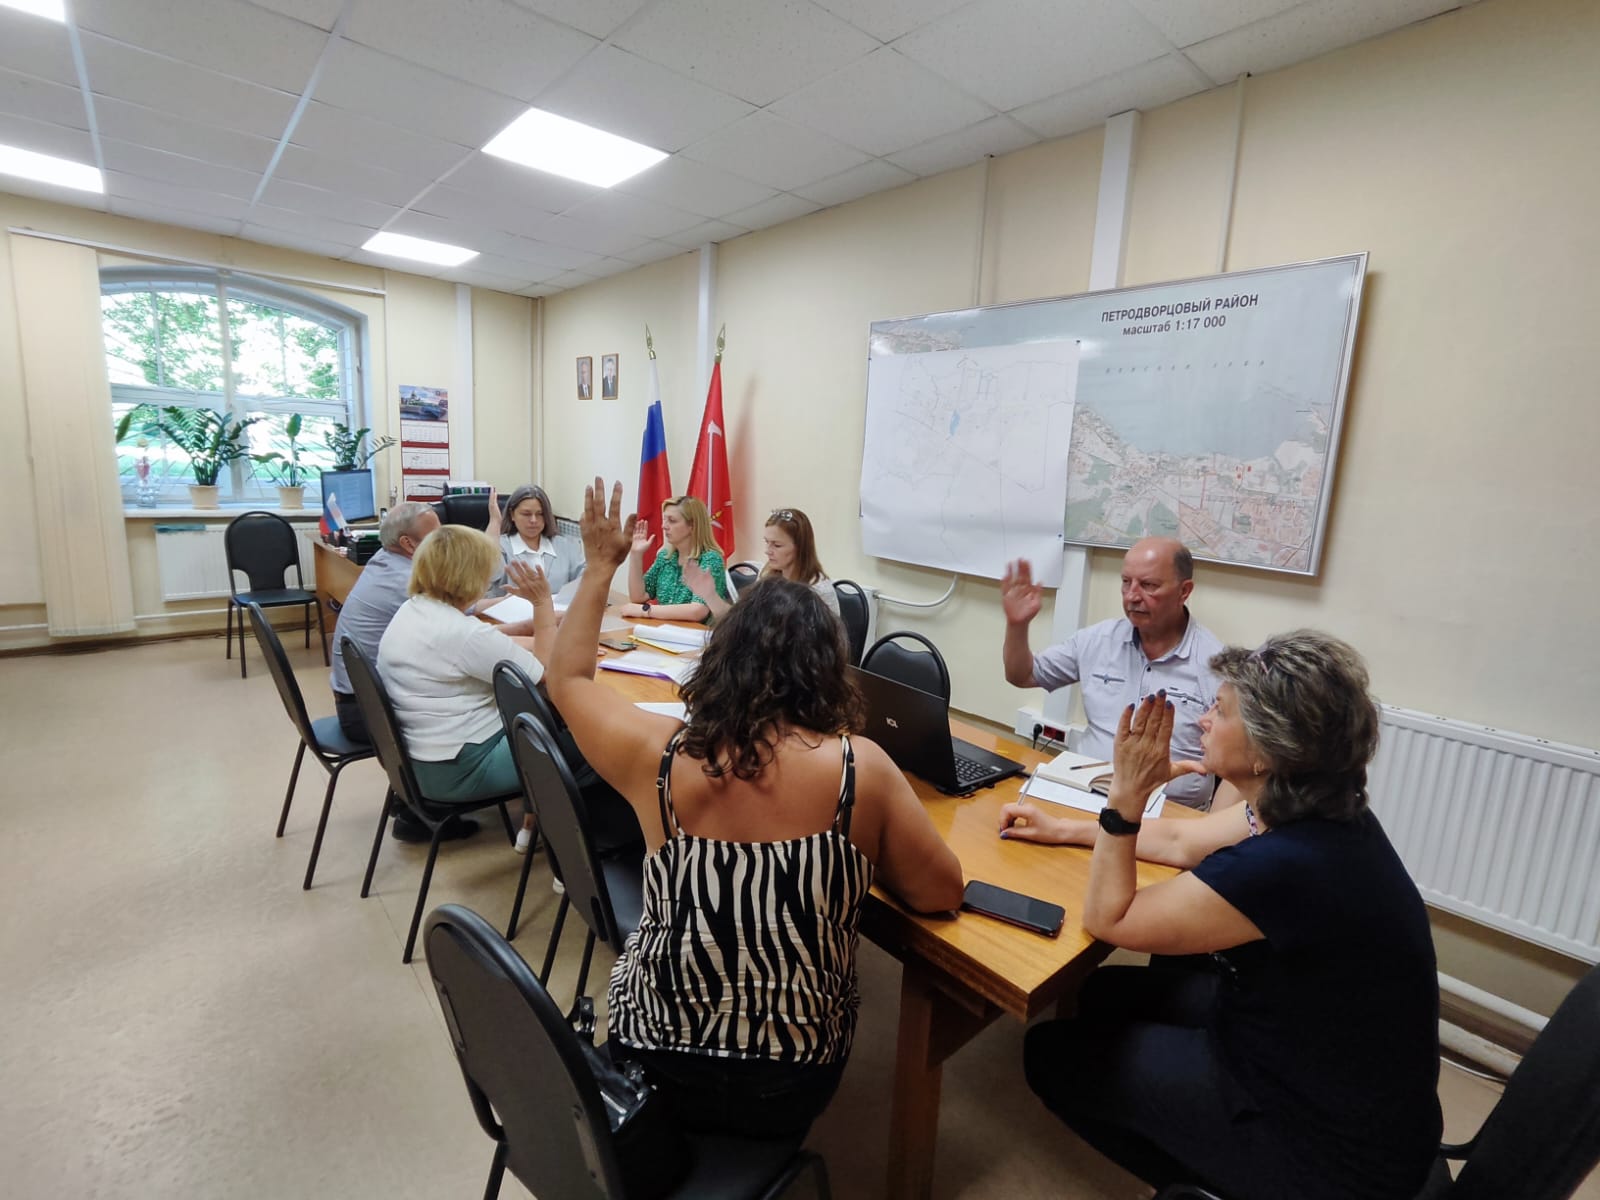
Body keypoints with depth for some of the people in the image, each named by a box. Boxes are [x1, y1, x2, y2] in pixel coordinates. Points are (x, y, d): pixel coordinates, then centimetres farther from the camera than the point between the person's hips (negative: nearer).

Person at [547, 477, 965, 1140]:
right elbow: (942, 893, -8)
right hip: (790, 1093, 0)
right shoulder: (860, 766, -20)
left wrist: (599, 567, 6)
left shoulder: (659, 756, -17)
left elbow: (567, 678, 1)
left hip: (654, 1071, 1)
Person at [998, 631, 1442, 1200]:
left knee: (1052, 1053, 3)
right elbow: (1180, 840, 8)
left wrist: (1125, 797, -26)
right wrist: (1065, 828, 11)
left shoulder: (1282, 867, -36)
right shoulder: (1318, 811, -8)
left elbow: (1108, 919, -22)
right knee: (1107, 992, 18)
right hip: (1306, 1044, 8)